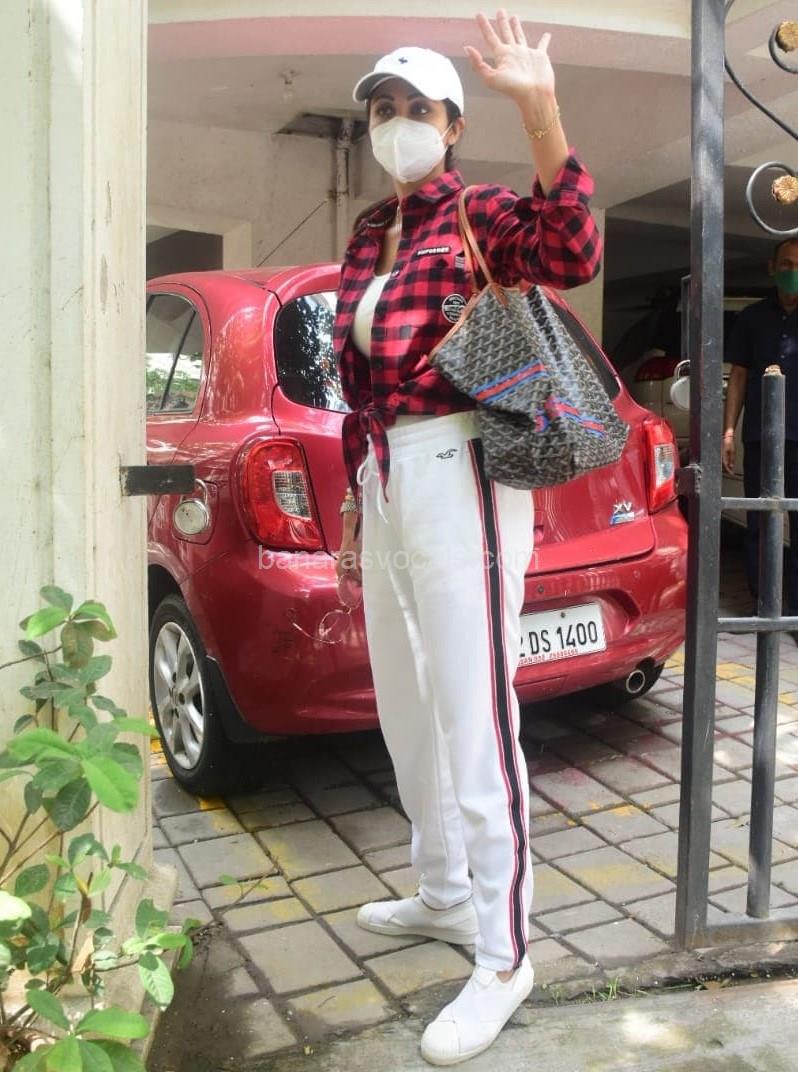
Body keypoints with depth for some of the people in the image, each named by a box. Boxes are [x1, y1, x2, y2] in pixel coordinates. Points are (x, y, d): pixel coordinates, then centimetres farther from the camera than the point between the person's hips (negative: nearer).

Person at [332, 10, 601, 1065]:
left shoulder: (480, 215, -2)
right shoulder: (366, 239, 19)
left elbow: (571, 255, -25)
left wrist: (539, 108, -33)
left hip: (461, 482, -8)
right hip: (386, 489, 8)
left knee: (475, 724, -6)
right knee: (408, 716, 17)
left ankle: (504, 958, 10)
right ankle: (445, 894, 37)